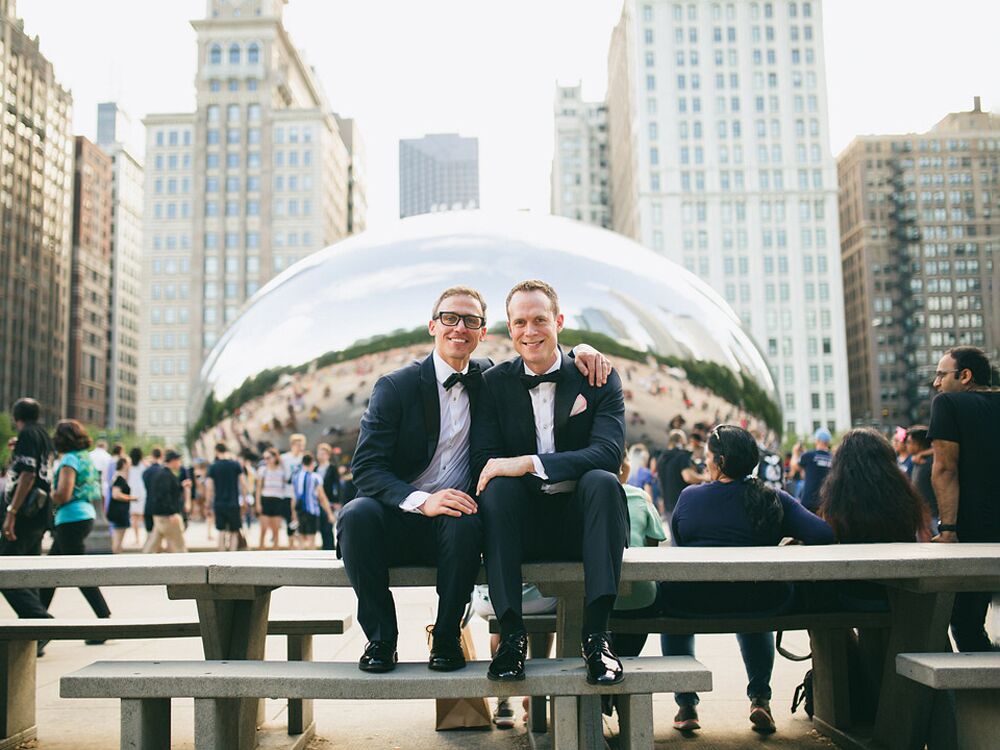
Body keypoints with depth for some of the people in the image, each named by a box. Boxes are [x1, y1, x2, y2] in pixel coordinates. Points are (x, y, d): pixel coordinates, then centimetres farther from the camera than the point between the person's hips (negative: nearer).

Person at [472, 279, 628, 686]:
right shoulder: (495, 383, 6)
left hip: (579, 522, 0)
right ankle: (511, 633, -28)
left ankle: (596, 632, -29)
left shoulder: (599, 378, 1)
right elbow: (483, 461, -2)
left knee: (602, 481, -30)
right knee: (500, 485, -29)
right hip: (522, 526, 1)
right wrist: (504, 472, -24)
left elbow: (609, 453, -15)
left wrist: (529, 463, -25)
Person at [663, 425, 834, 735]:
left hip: (692, 604, -2)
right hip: (763, 604, 2)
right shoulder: (773, 499, -3)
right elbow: (823, 535, -11)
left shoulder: (689, 497, -4)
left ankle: (686, 704, 28)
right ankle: (760, 699, 29)